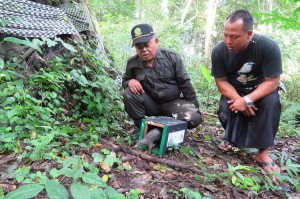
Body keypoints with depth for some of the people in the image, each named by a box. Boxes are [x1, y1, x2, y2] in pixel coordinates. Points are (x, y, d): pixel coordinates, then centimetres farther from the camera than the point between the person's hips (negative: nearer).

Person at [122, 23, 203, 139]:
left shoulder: (172, 57, -10)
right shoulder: (132, 63, -6)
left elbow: (185, 84, -5)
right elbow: (124, 81, 9)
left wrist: (195, 108, -2)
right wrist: (129, 82, -19)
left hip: (172, 103, -1)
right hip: (150, 103, 1)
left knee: (194, 118, -26)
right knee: (129, 94, -25)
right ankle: (141, 127, -7)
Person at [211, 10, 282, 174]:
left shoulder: (269, 47, -27)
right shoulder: (219, 51, -21)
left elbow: (272, 82, -23)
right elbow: (221, 81, -14)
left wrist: (247, 100, -36)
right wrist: (238, 99, -31)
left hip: (261, 89, -1)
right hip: (233, 91, 2)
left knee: (270, 103, -32)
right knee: (226, 110, -26)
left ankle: (263, 153, -18)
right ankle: (232, 138, 10)